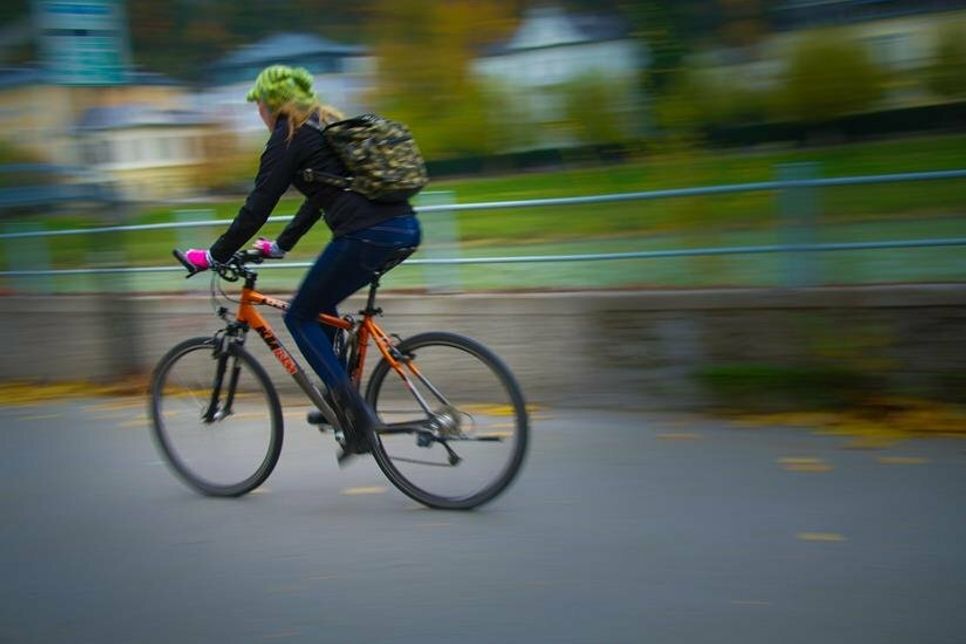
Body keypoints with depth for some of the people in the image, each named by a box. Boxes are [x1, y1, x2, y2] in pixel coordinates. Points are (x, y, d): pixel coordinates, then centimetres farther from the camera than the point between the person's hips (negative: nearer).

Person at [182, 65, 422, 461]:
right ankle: (339, 397, 23)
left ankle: (354, 412, -1)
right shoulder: (329, 127, 27)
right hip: (404, 228, 9)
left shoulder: (288, 138, 1)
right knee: (320, 306, 26)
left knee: (300, 317, 8)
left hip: (367, 235, -9)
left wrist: (213, 256, 7)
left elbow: (257, 208, -2)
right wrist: (279, 246, 42)